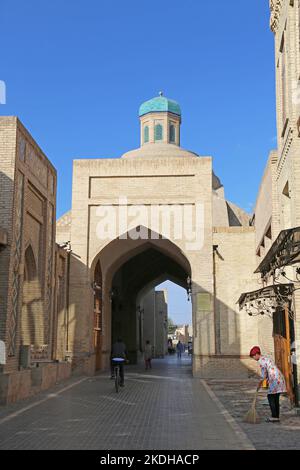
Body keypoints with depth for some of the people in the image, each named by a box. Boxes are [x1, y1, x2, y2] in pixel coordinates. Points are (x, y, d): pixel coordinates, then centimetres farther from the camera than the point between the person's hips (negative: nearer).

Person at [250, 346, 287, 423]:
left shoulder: (261, 360, -9)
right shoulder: (266, 358, 21)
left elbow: (264, 373, -9)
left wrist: (260, 384, 2)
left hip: (275, 379, -9)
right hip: (279, 378, 9)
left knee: (270, 397, -3)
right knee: (276, 398, 10)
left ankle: (274, 416, -3)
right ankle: (277, 417, 12)